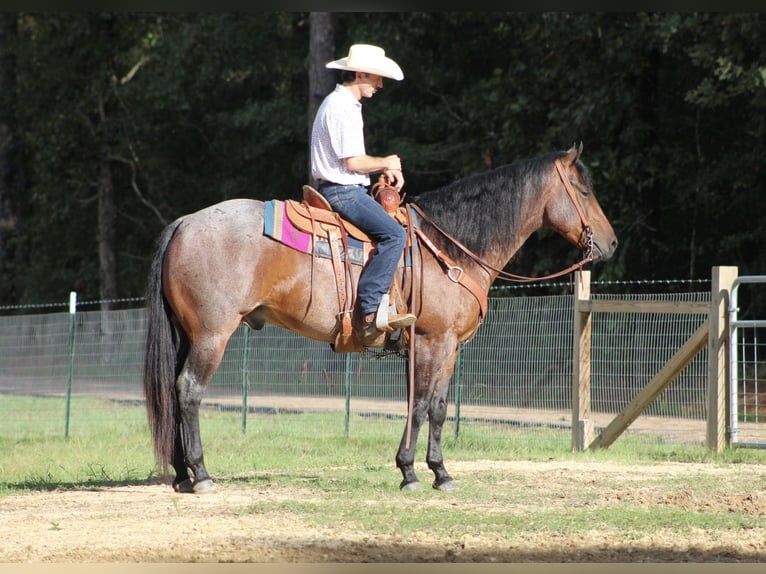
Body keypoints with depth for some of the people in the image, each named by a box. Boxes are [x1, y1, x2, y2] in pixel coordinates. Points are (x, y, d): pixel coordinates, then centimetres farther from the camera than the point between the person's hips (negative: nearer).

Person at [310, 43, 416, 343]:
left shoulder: (339, 103, 18)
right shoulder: (342, 108, -16)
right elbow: (353, 162, -20)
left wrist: (385, 168, 9)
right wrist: (386, 163, -3)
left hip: (345, 189, 11)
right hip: (342, 190, -11)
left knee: (395, 227, 15)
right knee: (393, 233, -23)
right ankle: (368, 311, -28)